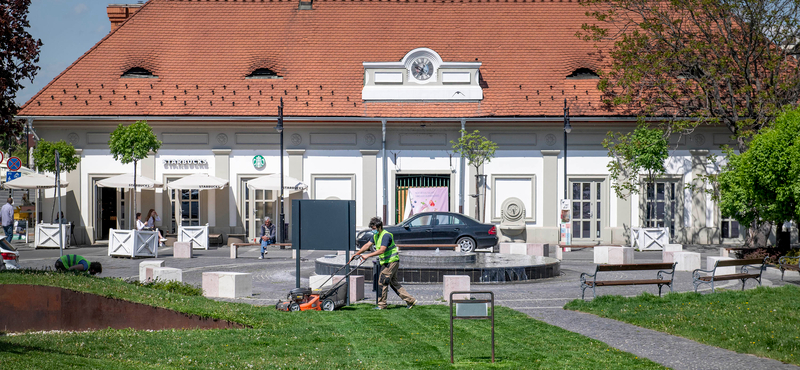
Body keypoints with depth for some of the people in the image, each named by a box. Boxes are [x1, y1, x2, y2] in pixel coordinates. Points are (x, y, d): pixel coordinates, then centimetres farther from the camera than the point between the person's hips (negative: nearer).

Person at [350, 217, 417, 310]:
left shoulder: (386, 235, -20)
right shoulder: (376, 235, 10)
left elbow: (382, 250, -29)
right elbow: (367, 245, 12)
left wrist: (368, 255, -31)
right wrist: (356, 254, 6)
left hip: (391, 261, -10)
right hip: (386, 262, 10)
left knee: (382, 282, -8)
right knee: (393, 283, 12)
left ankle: (382, 305, -1)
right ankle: (410, 300, 14)